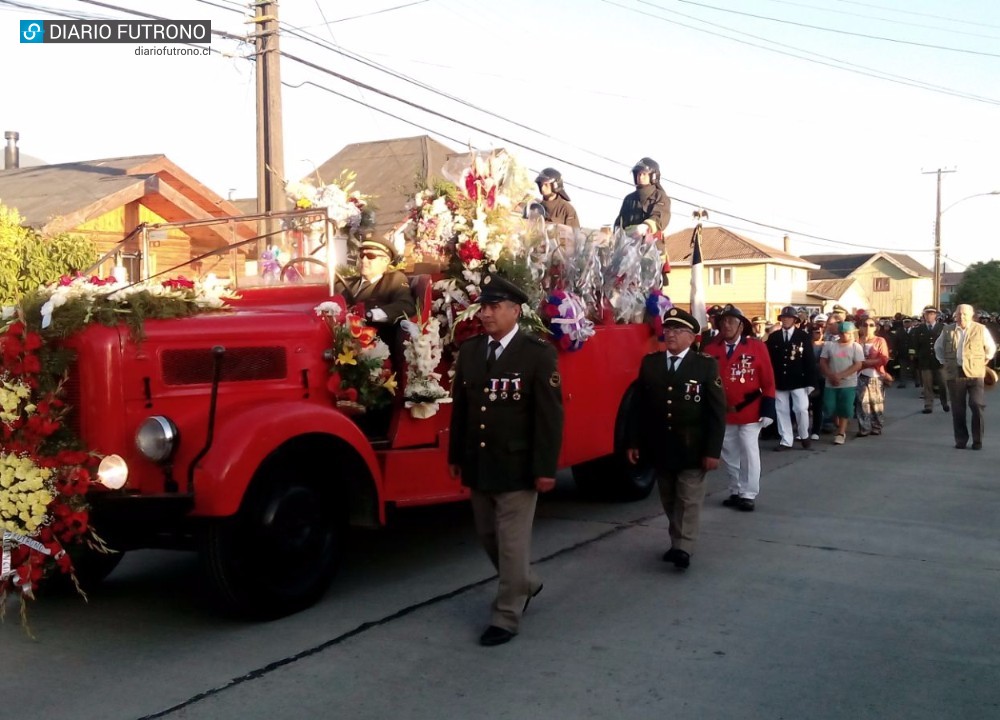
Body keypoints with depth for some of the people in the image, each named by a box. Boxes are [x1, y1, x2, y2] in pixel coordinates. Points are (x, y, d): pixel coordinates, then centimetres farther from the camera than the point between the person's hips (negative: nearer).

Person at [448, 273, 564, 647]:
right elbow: (460, 405, 11)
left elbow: (549, 415, -12)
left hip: (517, 466, -6)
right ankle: (525, 584, 42)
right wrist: (456, 455, 11)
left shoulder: (538, 353, -11)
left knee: (511, 542, 1)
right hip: (478, 464, 6)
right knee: (488, 535, 18)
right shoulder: (469, 349, 6)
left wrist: (545, 468, -15)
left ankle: (506, 617, 14)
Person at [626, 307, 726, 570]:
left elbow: (717, 411, -8)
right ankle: (678, 543, 26)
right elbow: (638, 406, 5)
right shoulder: (649, 362, 4)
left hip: (692, 449, -4)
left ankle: (682, 548, 3)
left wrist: (713, 450, -13)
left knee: (689, 500, 0)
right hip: (659, 448, 4)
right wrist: (632, 442, 2)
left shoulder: (706, 365, -6)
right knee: (669, 500, 13)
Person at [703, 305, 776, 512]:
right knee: (728, 454, 12)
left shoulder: (757, 347, -5)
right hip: (722, 412, 3)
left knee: (749, 453, 2)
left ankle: (748, 495, 11)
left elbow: (768, 381, -4)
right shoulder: (711, 349, -1)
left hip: (750, 412, -3)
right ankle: (736, 492, 26)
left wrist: (767, 410, -8)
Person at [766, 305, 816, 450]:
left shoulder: (804, 336, 0)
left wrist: (810, 382, -6)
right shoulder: (773, 337, 4)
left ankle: (804, 436, 22)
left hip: (798, 381, -2)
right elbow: (769, 360, 4)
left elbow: (810, 360, -2)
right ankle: (786, 441, 14)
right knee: (782, 411, 5)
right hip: (779, 381, 2)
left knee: (801, 409, -2)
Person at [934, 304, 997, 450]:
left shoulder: (981, 330, 4)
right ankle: (961, 440, 14)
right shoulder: (947, 331, 8)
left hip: (975, 373, -2)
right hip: (954, 374, 2)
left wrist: (984, 360, 12)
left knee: (977, 406, -11)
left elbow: (991, 347, 19)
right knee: (958, 409, 4)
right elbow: (938, 347, 25)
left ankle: (977, 440, 0)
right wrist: (943, 362, 17)